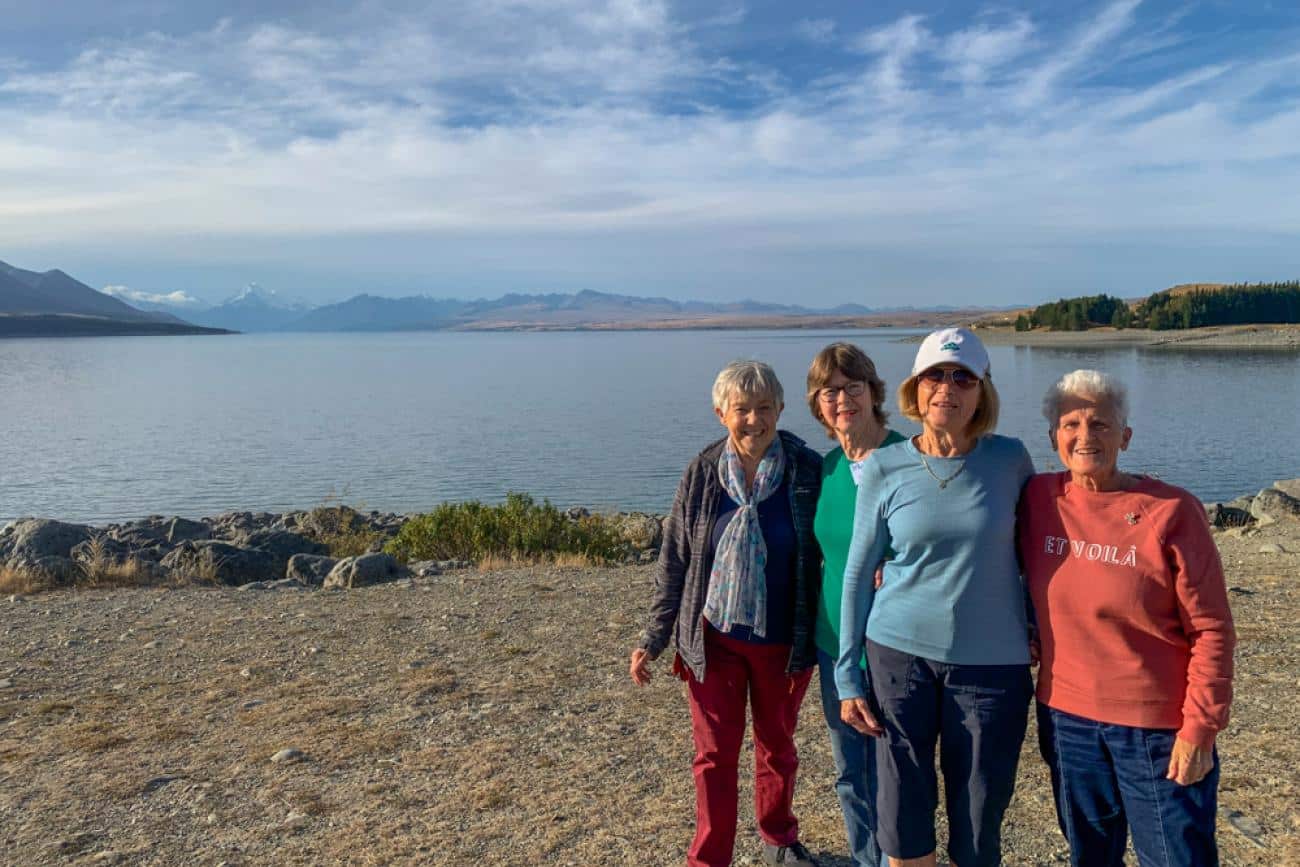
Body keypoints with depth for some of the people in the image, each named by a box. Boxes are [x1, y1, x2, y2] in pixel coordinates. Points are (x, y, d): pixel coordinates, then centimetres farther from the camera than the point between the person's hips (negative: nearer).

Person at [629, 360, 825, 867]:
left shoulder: (809, 471, -9)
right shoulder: (702, 473, -6)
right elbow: (674, 562, -1)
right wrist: (652, 639, 0)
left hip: (782, 638, 1)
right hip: (713, 637, 0)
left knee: (777, 745, 20)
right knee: (715, 753, 7)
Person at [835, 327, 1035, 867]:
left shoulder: (1009, 459, -3)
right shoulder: (883, 468, -4)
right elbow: (857, 573, 2)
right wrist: (848, 677, 1)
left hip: (992, 661, 0)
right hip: (899, 654, 0)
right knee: (901, 821, 8)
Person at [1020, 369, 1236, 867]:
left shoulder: (1171, 512, -13)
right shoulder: (1037, 499, -4)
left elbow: (1211, 630, -11)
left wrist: (1200, 729, -13)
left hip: (1157, 729, -3)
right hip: (1067, 718, 4)